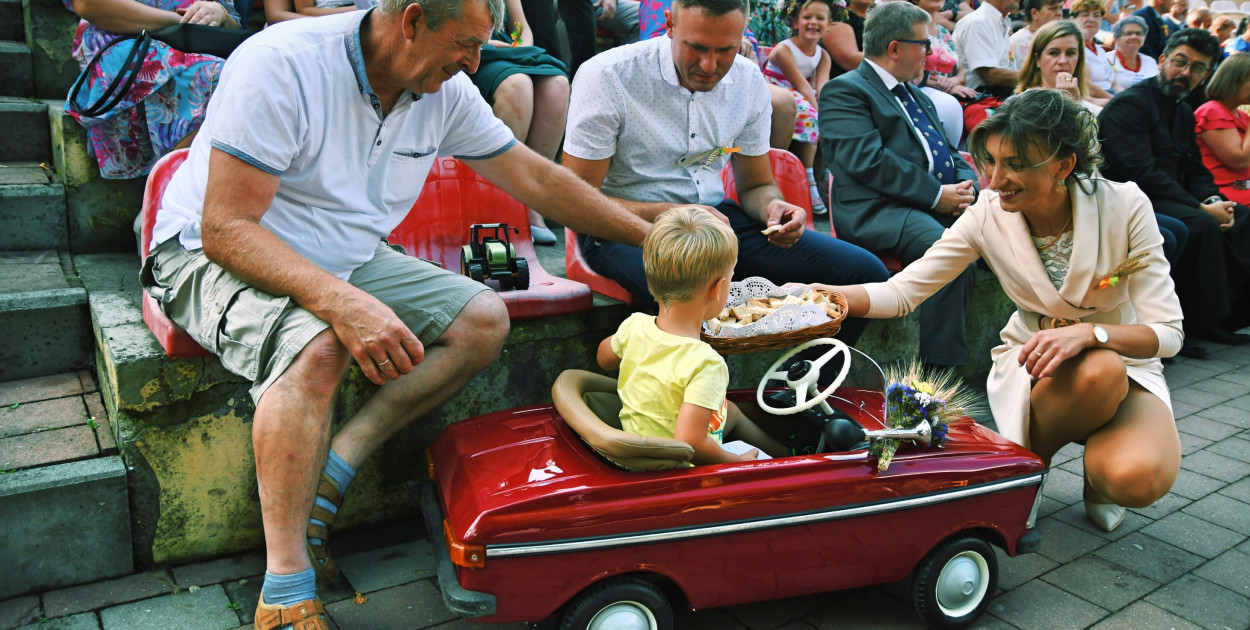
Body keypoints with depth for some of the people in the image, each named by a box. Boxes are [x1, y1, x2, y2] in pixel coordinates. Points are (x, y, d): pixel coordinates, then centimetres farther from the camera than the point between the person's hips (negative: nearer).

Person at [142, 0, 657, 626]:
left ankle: (328, 474, -13)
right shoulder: (281, 64, -24)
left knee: (483, 318, -11)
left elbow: (539, 180, 4)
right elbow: (226, 228, -28)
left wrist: (654, 237, 5)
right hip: (212, 257, -6)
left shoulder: (445, 90, -5)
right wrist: (341, 302, -42)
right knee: (318, 345, -38)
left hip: (345, 259, 7)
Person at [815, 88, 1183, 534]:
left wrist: (1090, 332, -37)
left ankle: (1098, 465, 6)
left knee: (1138, 480, -32)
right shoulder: (988, 217, -15)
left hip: (1128, 364, 0)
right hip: (1035, 364, 1)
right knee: (1098, 370, -37)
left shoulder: (1124, 207, -19)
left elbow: (1168, 332, -17)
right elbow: (902, 291, -16)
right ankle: (1030, 459, -5)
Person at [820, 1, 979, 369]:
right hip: (883, 211, -8)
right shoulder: (844, 91, 2)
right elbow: (868, 161, -12)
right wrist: (937, 195, -14)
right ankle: (940, 371, -26)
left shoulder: (919, 98, 31)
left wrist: (966, 187, 4)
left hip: (944, 204, 8)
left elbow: (952, 156, 28)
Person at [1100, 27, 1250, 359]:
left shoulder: (1183, 112, 18)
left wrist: (1212, 200, -8)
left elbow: (1195, 169, 16)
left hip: (1170, 198, 10)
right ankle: (1198, 322, -19)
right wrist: (1201, 207, -22)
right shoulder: (1129, 104, -12)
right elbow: (1139, 173, -22)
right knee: (1201, 225, -30)